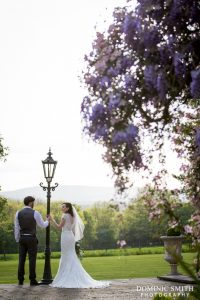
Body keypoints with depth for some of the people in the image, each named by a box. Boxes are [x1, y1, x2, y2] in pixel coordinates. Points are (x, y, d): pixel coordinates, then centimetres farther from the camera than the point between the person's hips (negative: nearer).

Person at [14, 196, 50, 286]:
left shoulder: (18, 213, 3)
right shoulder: (35, 213, -8)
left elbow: (16, 228, 6)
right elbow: (43, 225, 2)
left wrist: (17, 240, 14)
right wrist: (47, 221, 24)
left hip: (22, 238, 4)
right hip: (32, 239, -4)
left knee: (21, 259, 6)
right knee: (32, 259, 0)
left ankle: (20, 280, 6)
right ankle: (32, 280, 1)